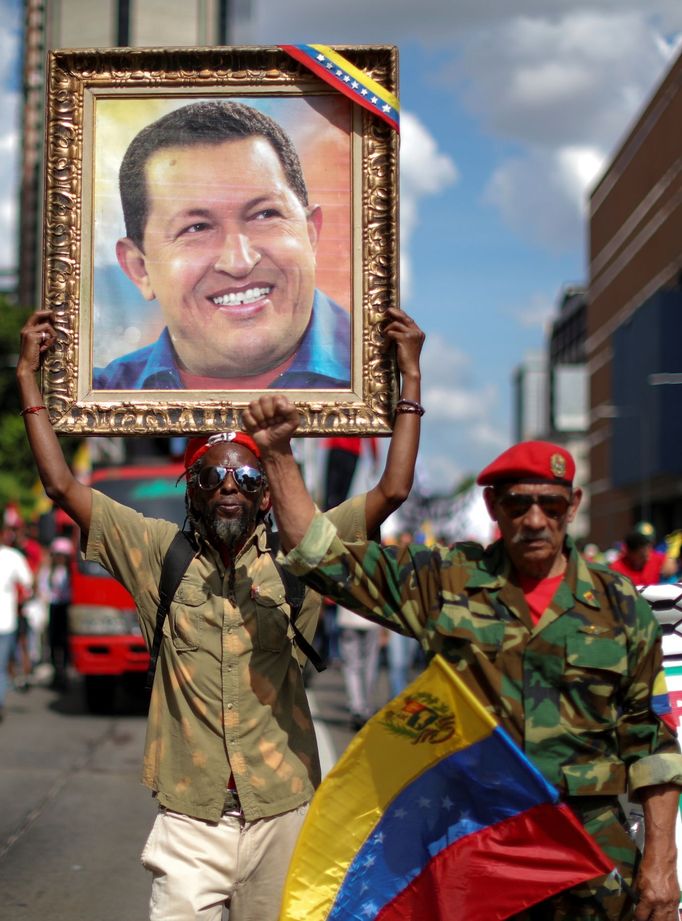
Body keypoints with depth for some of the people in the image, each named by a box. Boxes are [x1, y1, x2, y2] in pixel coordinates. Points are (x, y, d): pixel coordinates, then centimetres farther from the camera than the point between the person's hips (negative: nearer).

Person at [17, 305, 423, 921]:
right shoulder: (161, 555, 5)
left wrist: (410, 375, 2)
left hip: (282, 812, 1)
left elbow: (392, 491, 1)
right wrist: (29, 375, 5)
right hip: (190, 817, 0)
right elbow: (62, 485, 5)